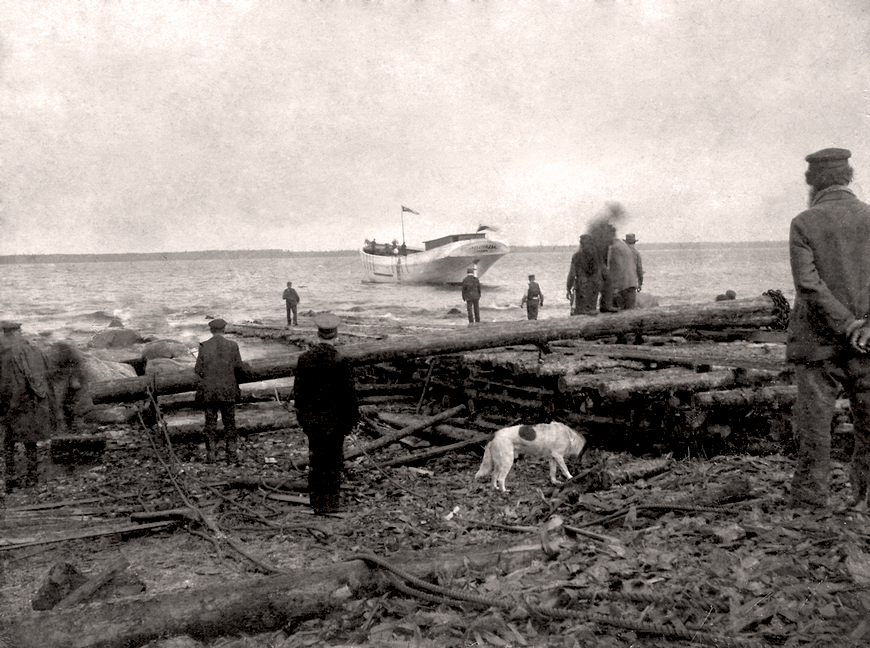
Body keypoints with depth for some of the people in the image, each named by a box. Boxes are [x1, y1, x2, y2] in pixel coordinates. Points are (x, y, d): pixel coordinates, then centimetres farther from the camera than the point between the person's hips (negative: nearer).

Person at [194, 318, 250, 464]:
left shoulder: (204, 346, -5)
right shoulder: (232, 346, -5)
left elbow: (199, 369, -4)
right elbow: (239, 368, -2)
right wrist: (246, 367, 20)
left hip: (208, 391, 0)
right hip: (228, 390, 0)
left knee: (210, 423, 10)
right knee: (230, 423, 9)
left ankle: (211, 456, 10)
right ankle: (232, 456, 9)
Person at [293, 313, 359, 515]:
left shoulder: (304, 358, -4)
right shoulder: (339, 361, -17)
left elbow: (298, 390, 2)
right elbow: (347, 392, -12)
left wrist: (302, 415, 14)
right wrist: (354, 413, 3)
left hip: (311, 419, 4)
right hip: (334, 419, -4)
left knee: (315, 460, 14)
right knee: (334, 461, 8)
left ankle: (317, 503, 20)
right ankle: (331, 503, 12)